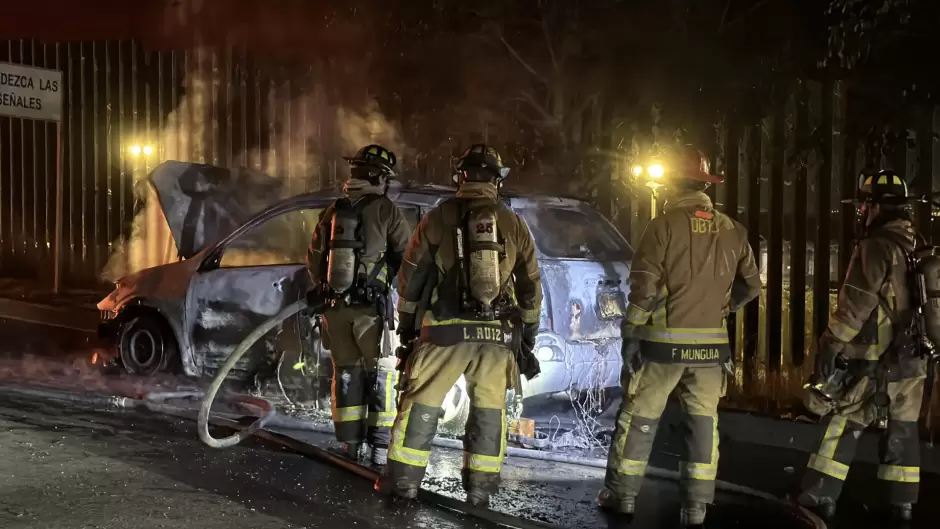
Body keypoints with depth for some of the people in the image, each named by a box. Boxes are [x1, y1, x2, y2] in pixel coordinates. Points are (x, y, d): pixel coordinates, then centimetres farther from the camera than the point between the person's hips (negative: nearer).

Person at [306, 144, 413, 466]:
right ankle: (379, 447, 3)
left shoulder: (333, 211, 8)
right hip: (371, 307, -4)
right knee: (380, 375, 5)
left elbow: (314, 259, 14)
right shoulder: (386, 211, -6)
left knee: (346, 373, 13)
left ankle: (350, 444, 16)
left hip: (335, 306, 4)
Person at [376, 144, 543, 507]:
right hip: (498, 334, 2)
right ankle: (480, 488, 16)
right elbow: (531, 287, 10)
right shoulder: (514, 224, 6)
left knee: (421, 402, 8)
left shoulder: (438, 218, 0)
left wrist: (407, 326, 16)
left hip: (447, 330, -2)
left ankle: (404, 481, 13)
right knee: (489, 409, 12)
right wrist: (528, 337, 20)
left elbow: (410, 277, 5)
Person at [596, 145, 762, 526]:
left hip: (665, 340, -3)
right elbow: (751, 285, 11)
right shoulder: (733, 231, 5)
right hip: (711, 343, 4)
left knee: (639, 416, 9)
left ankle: (622, 495, 17)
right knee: (703, 421, 11)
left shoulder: (664, 225, -9)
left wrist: (630, 334, -6)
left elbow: (643, 286, -13)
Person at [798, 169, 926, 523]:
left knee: (841, 426, -1)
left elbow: (856, 305, -18)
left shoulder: (877, 247, -14)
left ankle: (819, 498, 0)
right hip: (912, 360, 7)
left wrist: (830, 345, -14)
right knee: (902, 433, 12)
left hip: (876, 360, -7)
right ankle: (902, 506, 17)